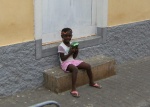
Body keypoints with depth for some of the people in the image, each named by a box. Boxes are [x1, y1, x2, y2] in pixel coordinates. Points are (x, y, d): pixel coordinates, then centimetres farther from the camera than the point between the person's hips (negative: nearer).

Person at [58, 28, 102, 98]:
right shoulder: (61, 46, -14)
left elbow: (74, 57, 12)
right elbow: (62, 59, -16)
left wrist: (76, 52, -7)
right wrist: (70, 53, -19)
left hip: (73, 61, 7)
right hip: (65, 63, -7)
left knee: (88, 66, -4)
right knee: (75, 69, -39)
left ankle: (91, 82, 19)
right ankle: (73, 89, -38)